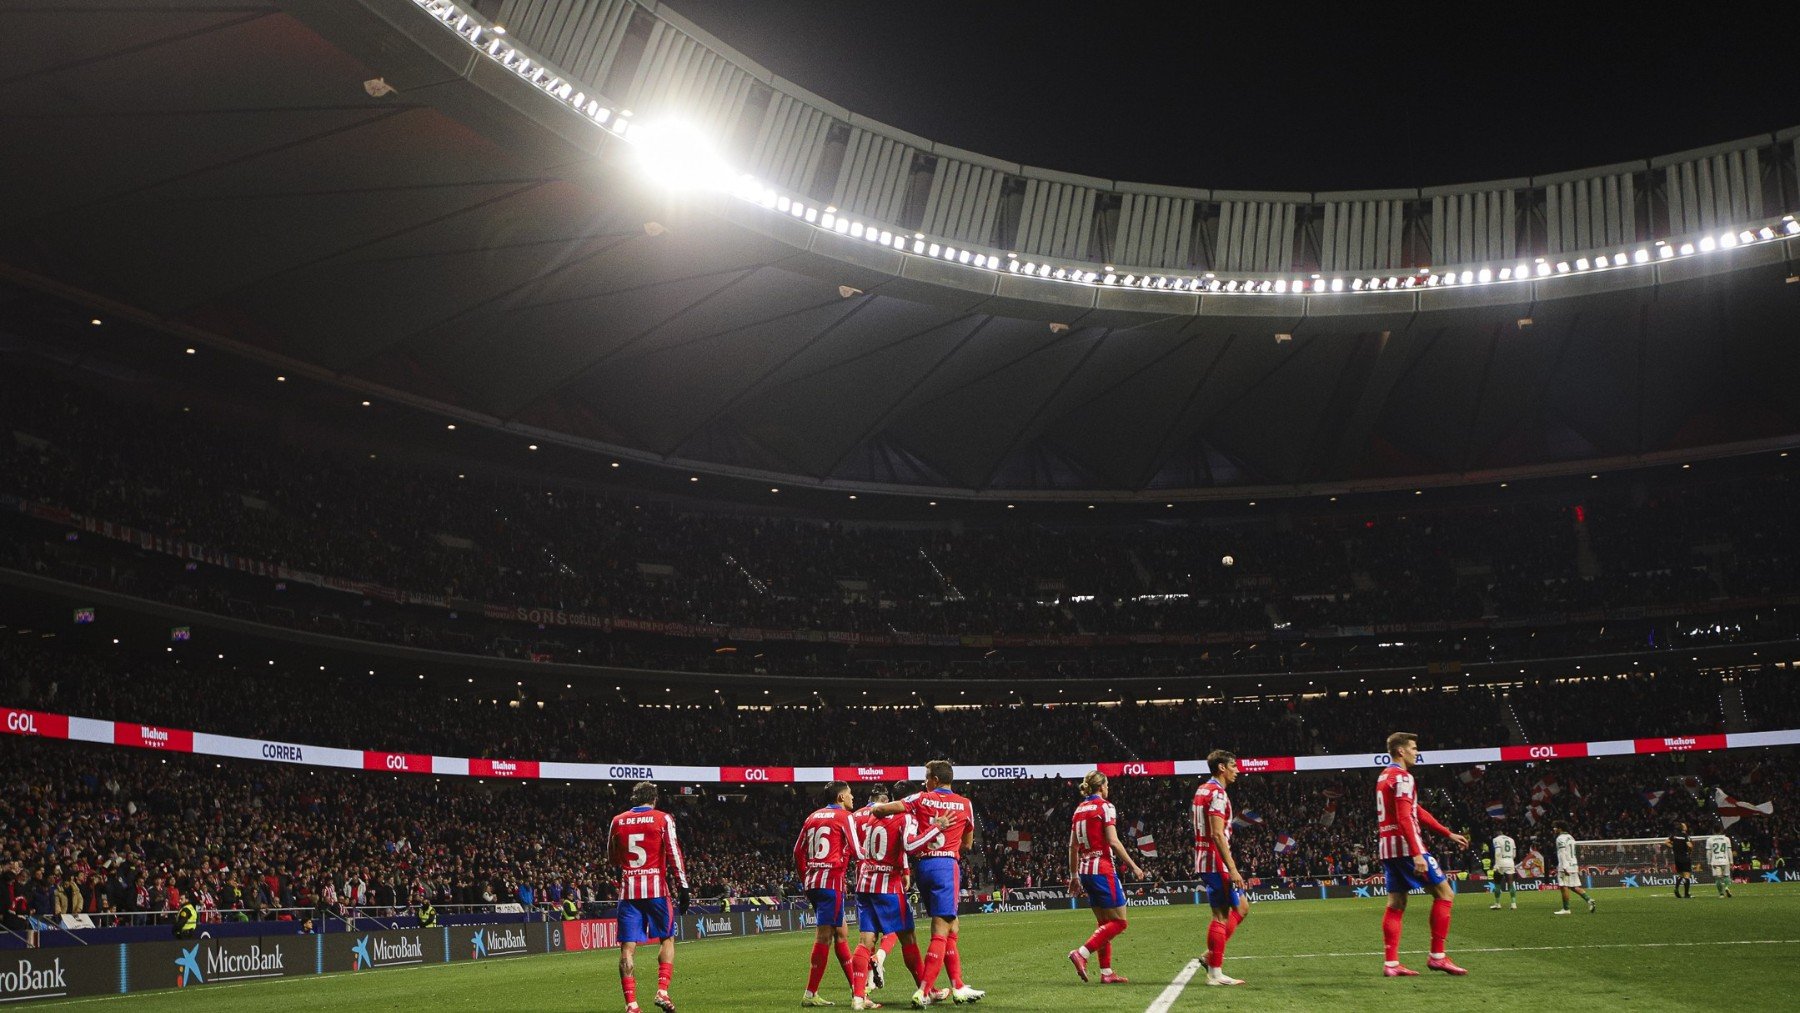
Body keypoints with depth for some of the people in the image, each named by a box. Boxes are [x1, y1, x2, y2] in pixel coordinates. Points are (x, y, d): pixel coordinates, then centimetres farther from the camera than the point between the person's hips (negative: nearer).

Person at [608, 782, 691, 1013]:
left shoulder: (617, 822, 9)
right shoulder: (663, 819, 0)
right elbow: (673, 854, -7)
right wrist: (682, 886, -6)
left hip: (628, 889, 2)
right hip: (656, 888, -2)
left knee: (628, 947, 1)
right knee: (667, 938, 14)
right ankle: (662, 991, -1)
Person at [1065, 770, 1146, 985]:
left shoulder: (1080, 809, 13)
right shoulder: (1105, 807, -8)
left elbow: (1073, 846, 14)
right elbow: (1113, 842, -16)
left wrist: (1074, 875, 20)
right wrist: (1133, 866, -10)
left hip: (1085, 871, 8)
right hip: (1103, 869, -8)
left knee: (1105, 923, 15)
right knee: (1119, 921, -2)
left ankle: (1106, 972, 12)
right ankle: (1082, 953, -14)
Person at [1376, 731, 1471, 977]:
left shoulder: (1385, 776, 20)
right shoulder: (1402, 777, -11)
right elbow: (1404, 818, -21)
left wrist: (1449, 834, 25)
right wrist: (1417, 854, -25)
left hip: (1387, 847, 10)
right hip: (1405, 846, -10)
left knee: (1396, 904, 8)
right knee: (1444, 893, -1)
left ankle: (1391, 963, 4)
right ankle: (1437, 956, -2)